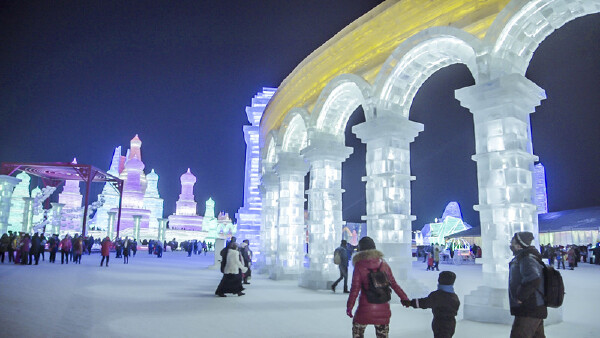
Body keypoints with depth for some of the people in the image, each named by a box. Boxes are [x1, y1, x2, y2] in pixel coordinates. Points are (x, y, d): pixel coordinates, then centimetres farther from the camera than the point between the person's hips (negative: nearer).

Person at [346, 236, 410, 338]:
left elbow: (355, 288, -11)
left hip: (365, 309, -3)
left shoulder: (359, 265, -10)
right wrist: (404, 298, 16)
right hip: (383, 309, 3)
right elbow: (394, 284, 5)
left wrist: (349, 306, -2)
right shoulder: (383, 264, 0)